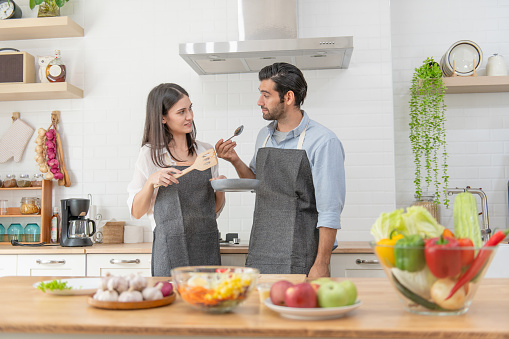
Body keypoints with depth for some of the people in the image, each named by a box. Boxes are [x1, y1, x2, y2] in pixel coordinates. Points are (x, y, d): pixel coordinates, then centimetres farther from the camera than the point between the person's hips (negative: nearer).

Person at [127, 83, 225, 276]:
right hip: (171, 250, -3)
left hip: (207, 247, 4)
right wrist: (151, 182, -15)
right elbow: (136, 212, 0)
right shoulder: (151, 153, -1)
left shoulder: (205, 151, 10)